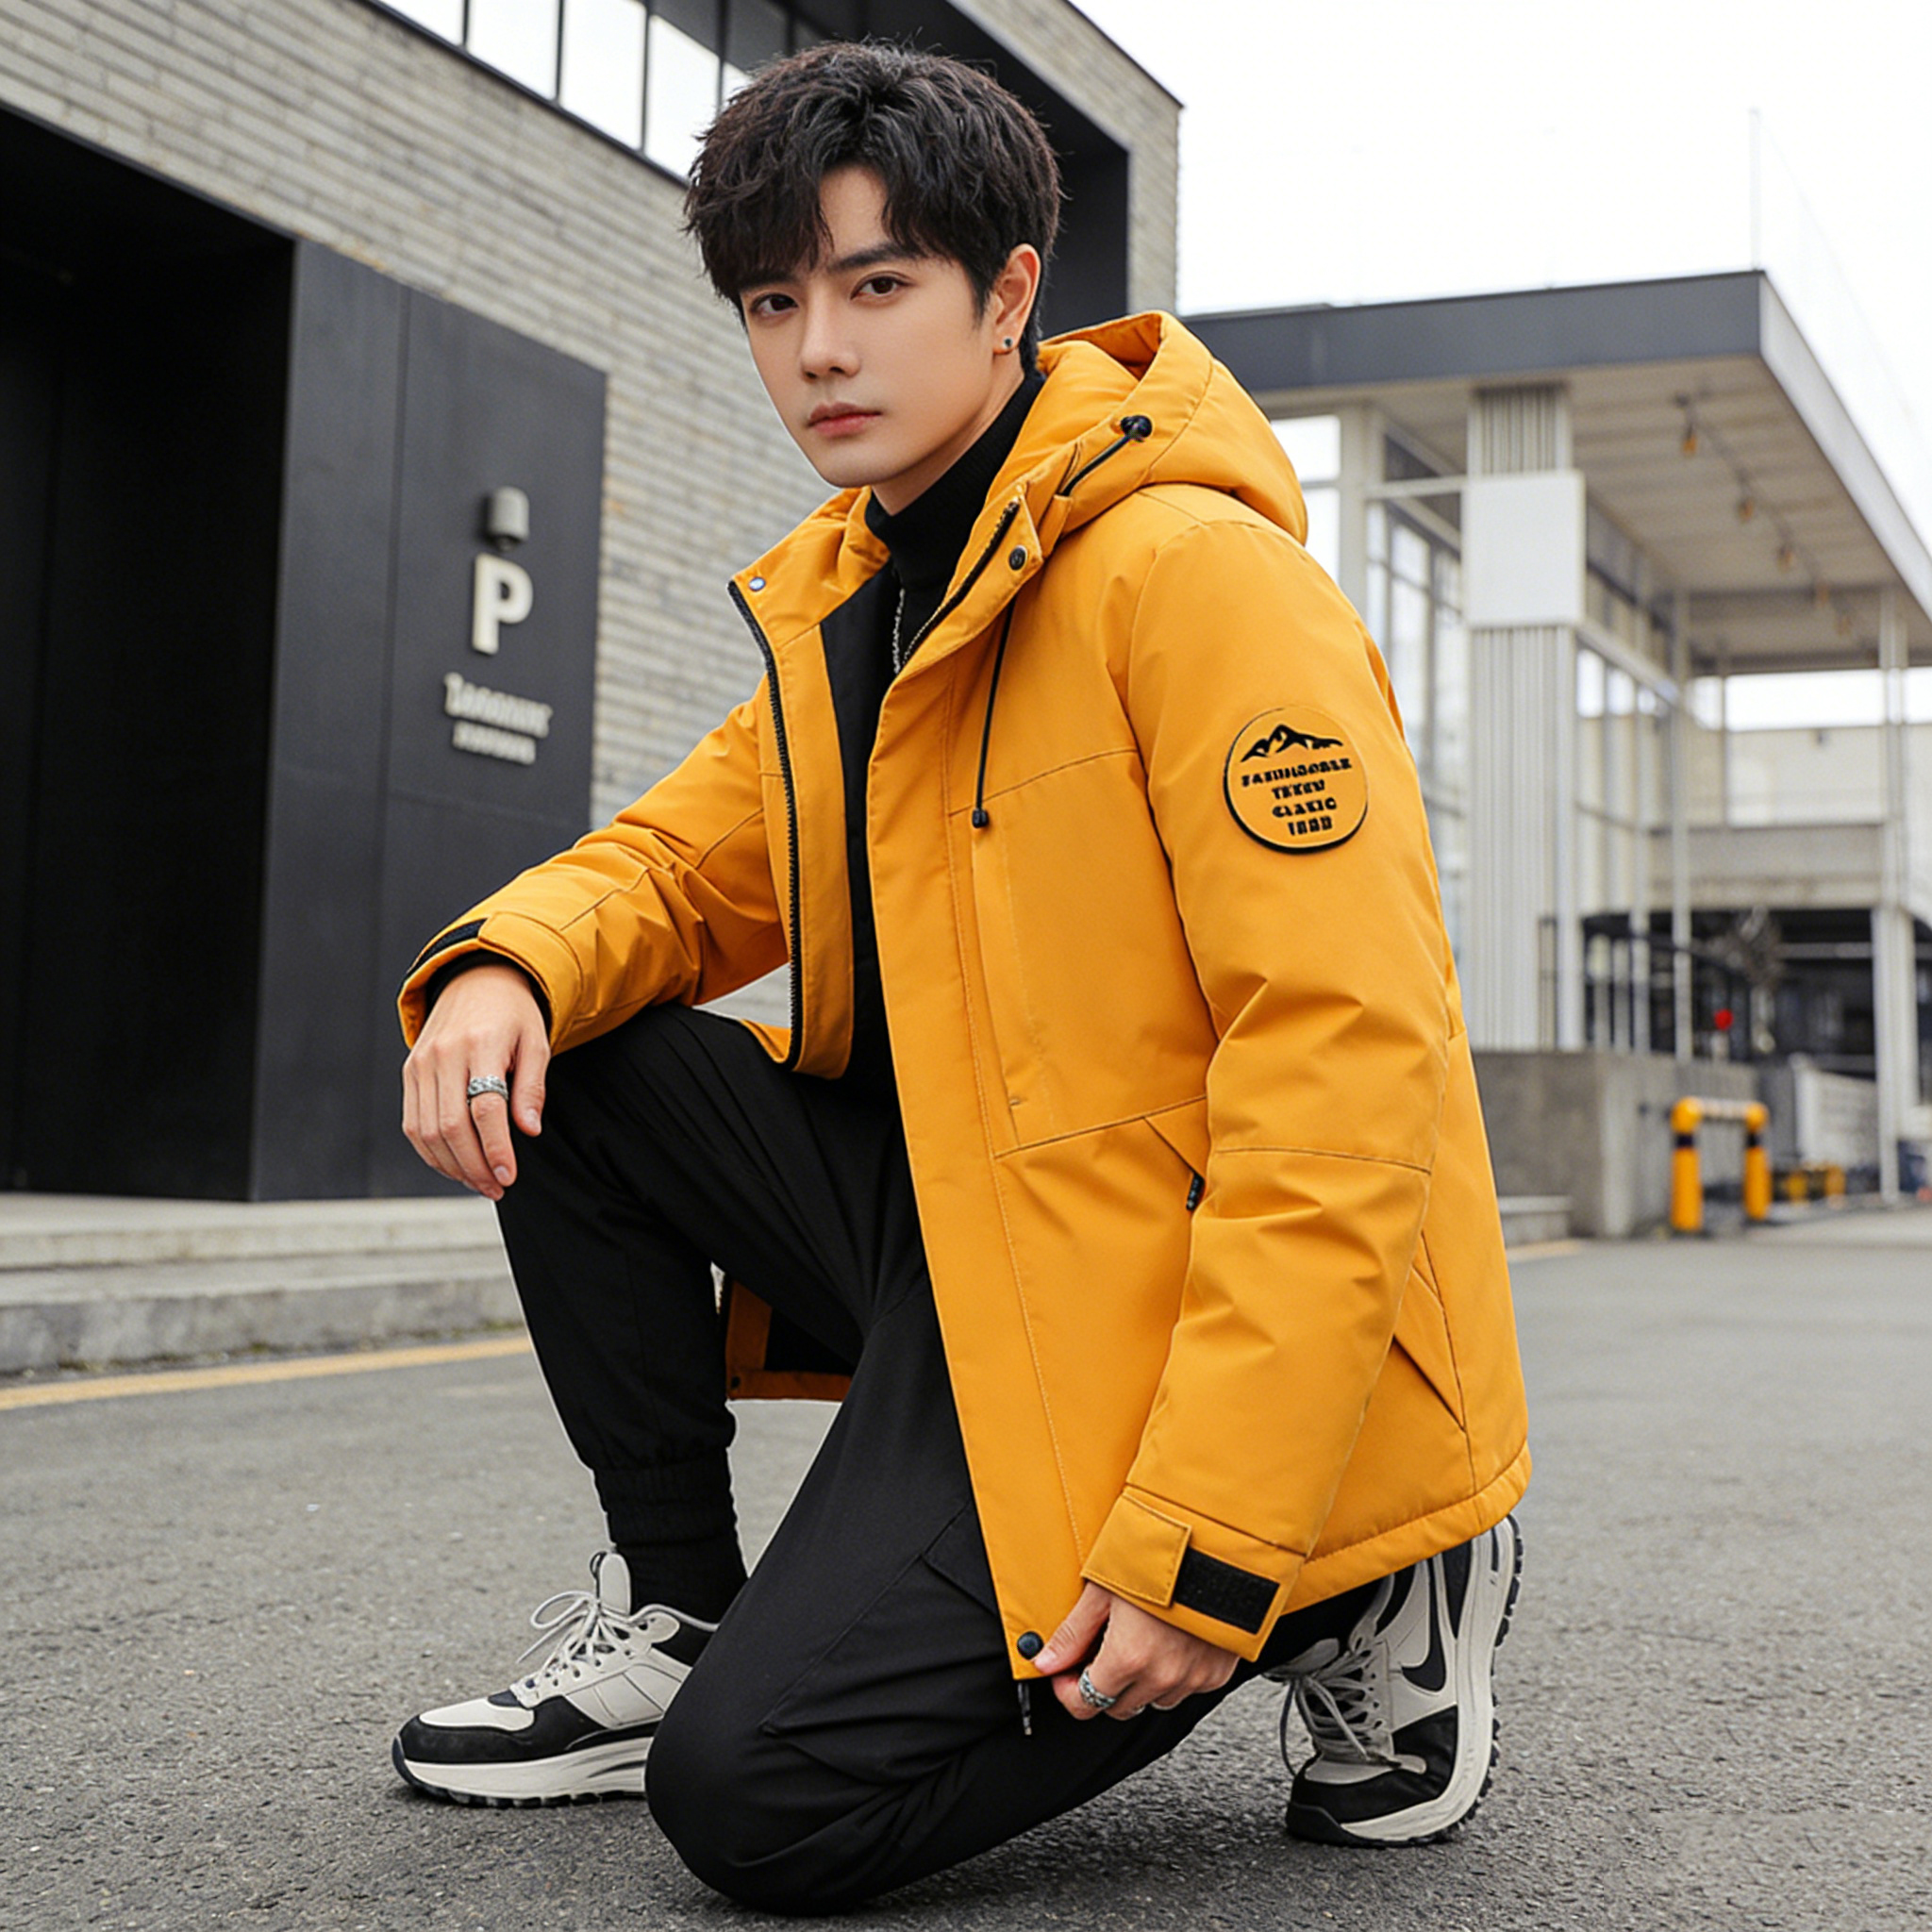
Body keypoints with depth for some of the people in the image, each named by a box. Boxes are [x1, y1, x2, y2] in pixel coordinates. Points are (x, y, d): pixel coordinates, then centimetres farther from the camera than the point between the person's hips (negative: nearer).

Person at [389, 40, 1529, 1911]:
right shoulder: (842, 607, 10)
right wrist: (509, 968, -11)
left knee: (762, 1798, -15)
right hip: (951, 1210, 8)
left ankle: (1344, 1603, 3)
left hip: (1161, 1306, -8)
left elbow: (1345, 1064, -24)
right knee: (562, 1070, -1)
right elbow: (683, 861, 16)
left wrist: (1207, 1553, -27)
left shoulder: (1198, 568, -18)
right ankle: (679, 1614, 11)